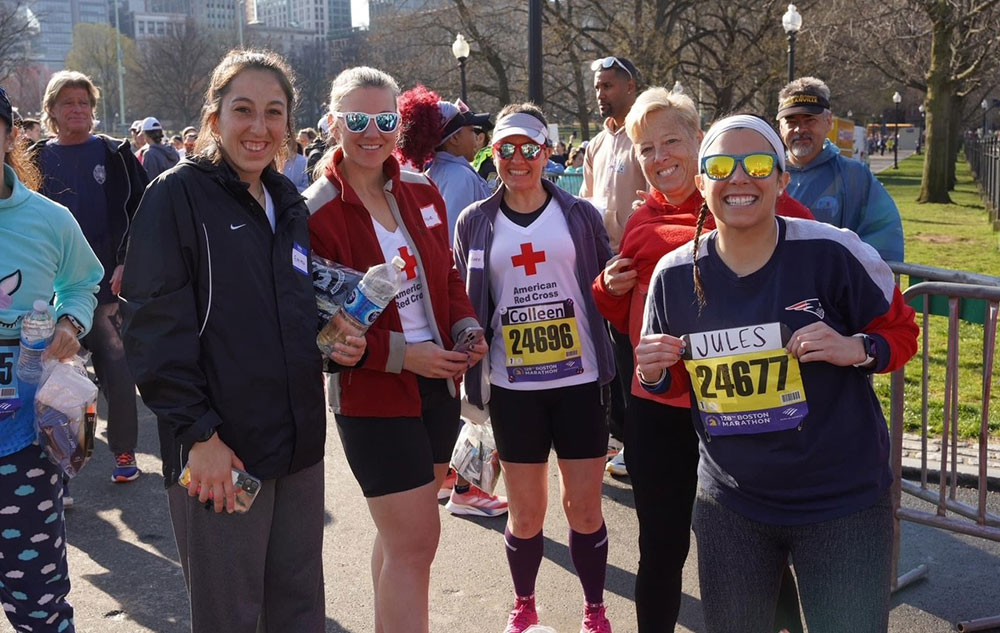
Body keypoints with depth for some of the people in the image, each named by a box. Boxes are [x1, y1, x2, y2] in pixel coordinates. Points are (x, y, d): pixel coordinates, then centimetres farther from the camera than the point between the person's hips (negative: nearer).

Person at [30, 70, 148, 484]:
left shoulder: (114, 154, 4)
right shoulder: (38, 159, 9)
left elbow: (142, 209, 1)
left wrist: (128, 263, -8)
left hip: (109, 284, -2)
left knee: (118, 371, -5)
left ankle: (124, 451, 10)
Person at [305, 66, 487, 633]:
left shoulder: (421, 191, 4)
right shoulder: (318, 214, -14)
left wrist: (466, 326, -4)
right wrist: (401, 354, -20)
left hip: (439, 382, 6)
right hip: (373, 394, -6)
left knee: (401, 532, 20)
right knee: (416, 539, -3)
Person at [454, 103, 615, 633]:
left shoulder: (580, 214, 3)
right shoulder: (475, 222, 4)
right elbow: (466, 305, 10)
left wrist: (618, 370, 0)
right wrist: (472, 380, 6)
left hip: (580, 380, 0)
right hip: (513, 386, 1)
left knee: (584, 505, 5)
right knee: (525, 512, 8)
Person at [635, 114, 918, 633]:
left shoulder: (833, 252, -16)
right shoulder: (675, 274, -5)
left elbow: (900, 329, -1)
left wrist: (856, 349, -21)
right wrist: (655, 374, -13)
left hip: (843, 500, -3)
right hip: (731, 504, 3)